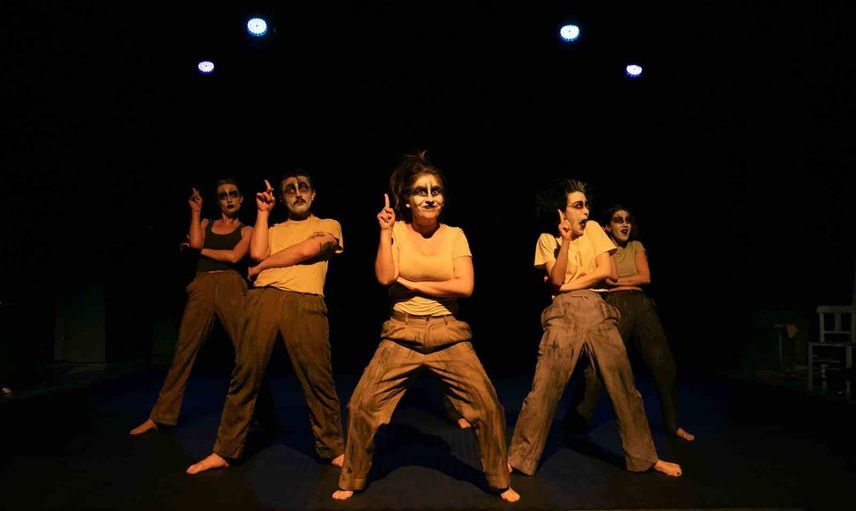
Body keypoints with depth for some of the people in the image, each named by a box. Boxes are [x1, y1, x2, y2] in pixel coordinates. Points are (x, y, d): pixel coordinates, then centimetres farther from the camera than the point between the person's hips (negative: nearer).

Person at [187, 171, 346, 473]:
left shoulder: (329, 225, 16)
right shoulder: (273, 229, 28)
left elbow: (307, 250, -2)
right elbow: (257, 253, 8)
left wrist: (262, 267, 8)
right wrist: (263, 212, 17)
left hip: (305, 303, -3)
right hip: (263, 299, 4)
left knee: (318, 379, -4)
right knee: (245, 375, 3)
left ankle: (333, 450, 11)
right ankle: (225, 451, 15)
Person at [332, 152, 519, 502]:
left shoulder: (455, 234, 2)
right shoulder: (397, 230, 1)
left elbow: (465, 286, -9)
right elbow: (385, 277, -13)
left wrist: (413, 285, -10)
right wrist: (385, 231, -14)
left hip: (449, 334, 1)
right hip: (402, 334, 0)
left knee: (488, 406, -3)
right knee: (362, 406, -4)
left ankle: (500, 482, 21)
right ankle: (352, 481, 22)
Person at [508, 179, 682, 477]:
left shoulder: (593, 229, 9)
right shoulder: (547, 239, 5)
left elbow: (605, 271, -1)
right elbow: (556, 281, -7)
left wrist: (568, 285, -4)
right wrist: (565, 241, -11)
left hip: (596, 310, 2)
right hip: (563, 314, -2)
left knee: (624, 386, 5)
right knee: (544, 389, -7)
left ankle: (645, 457, 20)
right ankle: (519, 458, 4)